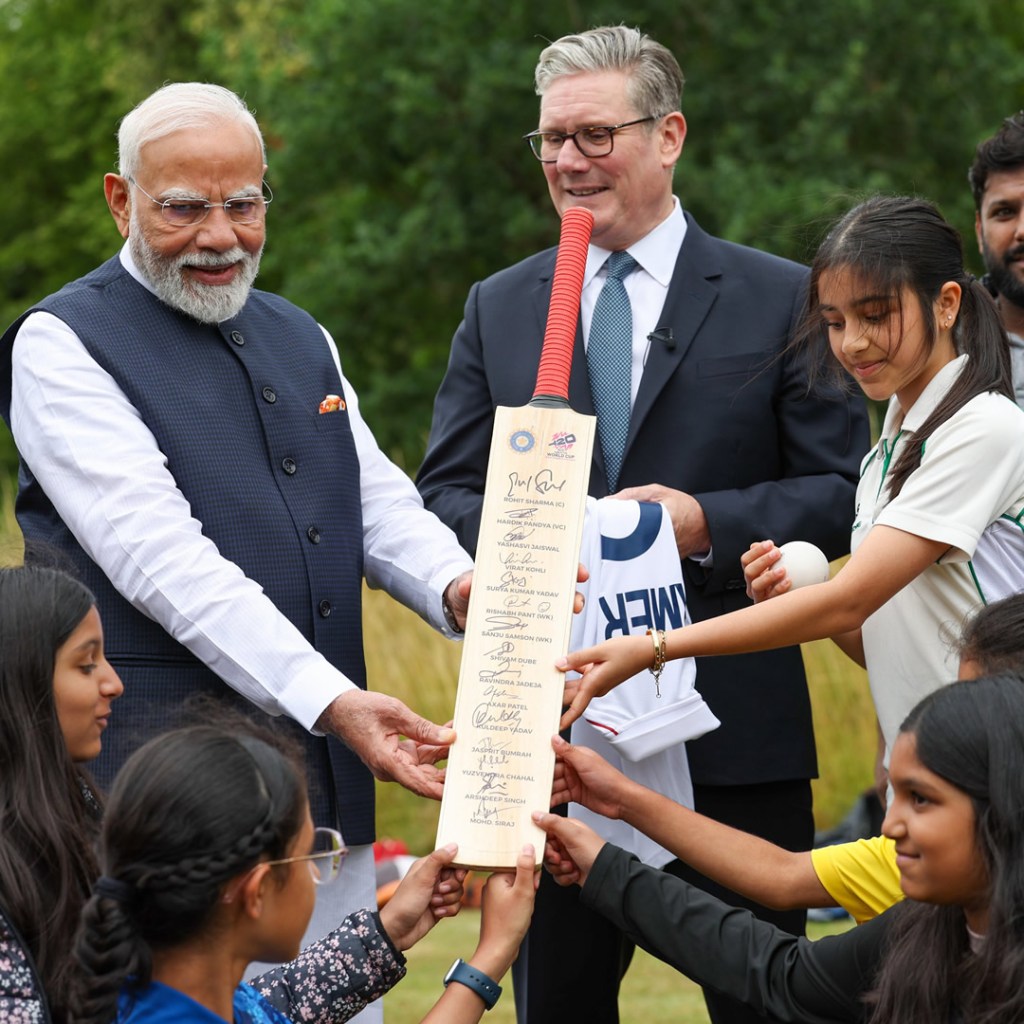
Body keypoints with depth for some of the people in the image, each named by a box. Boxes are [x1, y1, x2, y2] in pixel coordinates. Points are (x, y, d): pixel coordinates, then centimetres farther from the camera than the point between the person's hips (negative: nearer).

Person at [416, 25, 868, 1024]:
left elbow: (844, 491, -2)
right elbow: (442, 493, 9)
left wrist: (711, 523, -18)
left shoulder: (780, 300, 2)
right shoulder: (497, 307, 11)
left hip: (734, 726, -3)